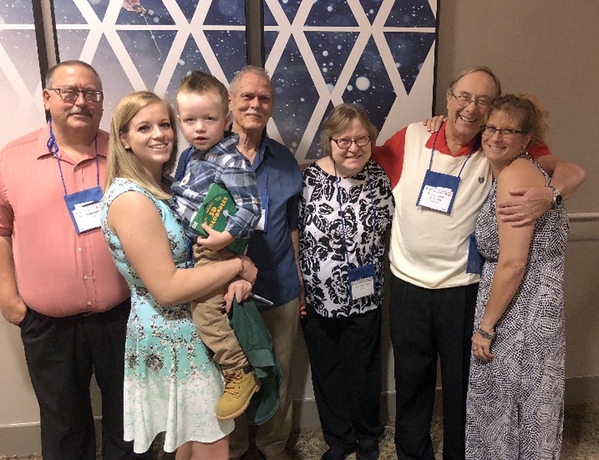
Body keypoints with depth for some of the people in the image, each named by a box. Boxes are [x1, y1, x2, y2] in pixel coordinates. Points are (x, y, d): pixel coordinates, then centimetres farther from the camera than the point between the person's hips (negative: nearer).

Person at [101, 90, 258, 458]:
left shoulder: (164, 188, 6)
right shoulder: (130, 199, -21)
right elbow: (167, 288, -26)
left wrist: (236, 280, -13)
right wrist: (239, 267, -17)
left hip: (189, 331, 9)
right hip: (172, 340, -8)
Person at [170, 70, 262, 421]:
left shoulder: (230, 161, -17)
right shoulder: (190, 156, 9)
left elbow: (251, 207, -22)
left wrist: (227, 236, -30)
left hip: (214, 251, -9)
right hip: (189, 249, 9)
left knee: (207, 312, -9)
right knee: (204, 309, 16)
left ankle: (241, 374, 8)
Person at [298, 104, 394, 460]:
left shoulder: (378, 176, -4)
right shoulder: (310, 176, -10)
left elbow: (388, 227, 8)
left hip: (364, 297, 1)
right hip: (318, 297, 0)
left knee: (364, 370, 14)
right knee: (327, 371, 15)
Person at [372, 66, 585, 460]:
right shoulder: (411, 138, -3)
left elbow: (573, 171, -8)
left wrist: (550, 194, -27)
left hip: (463, 288, -2)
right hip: (407, 283, 2)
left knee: (461, 384, 15)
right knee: (411, 380, 19)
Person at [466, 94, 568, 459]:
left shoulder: (515, 175, -18)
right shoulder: (524, 170, 11)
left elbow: (513, 264, -21)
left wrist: (485, 325, -13)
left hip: (519, 314, -9)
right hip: (530, 309, 9)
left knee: (508, 409, 9)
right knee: (514, 406, 22)